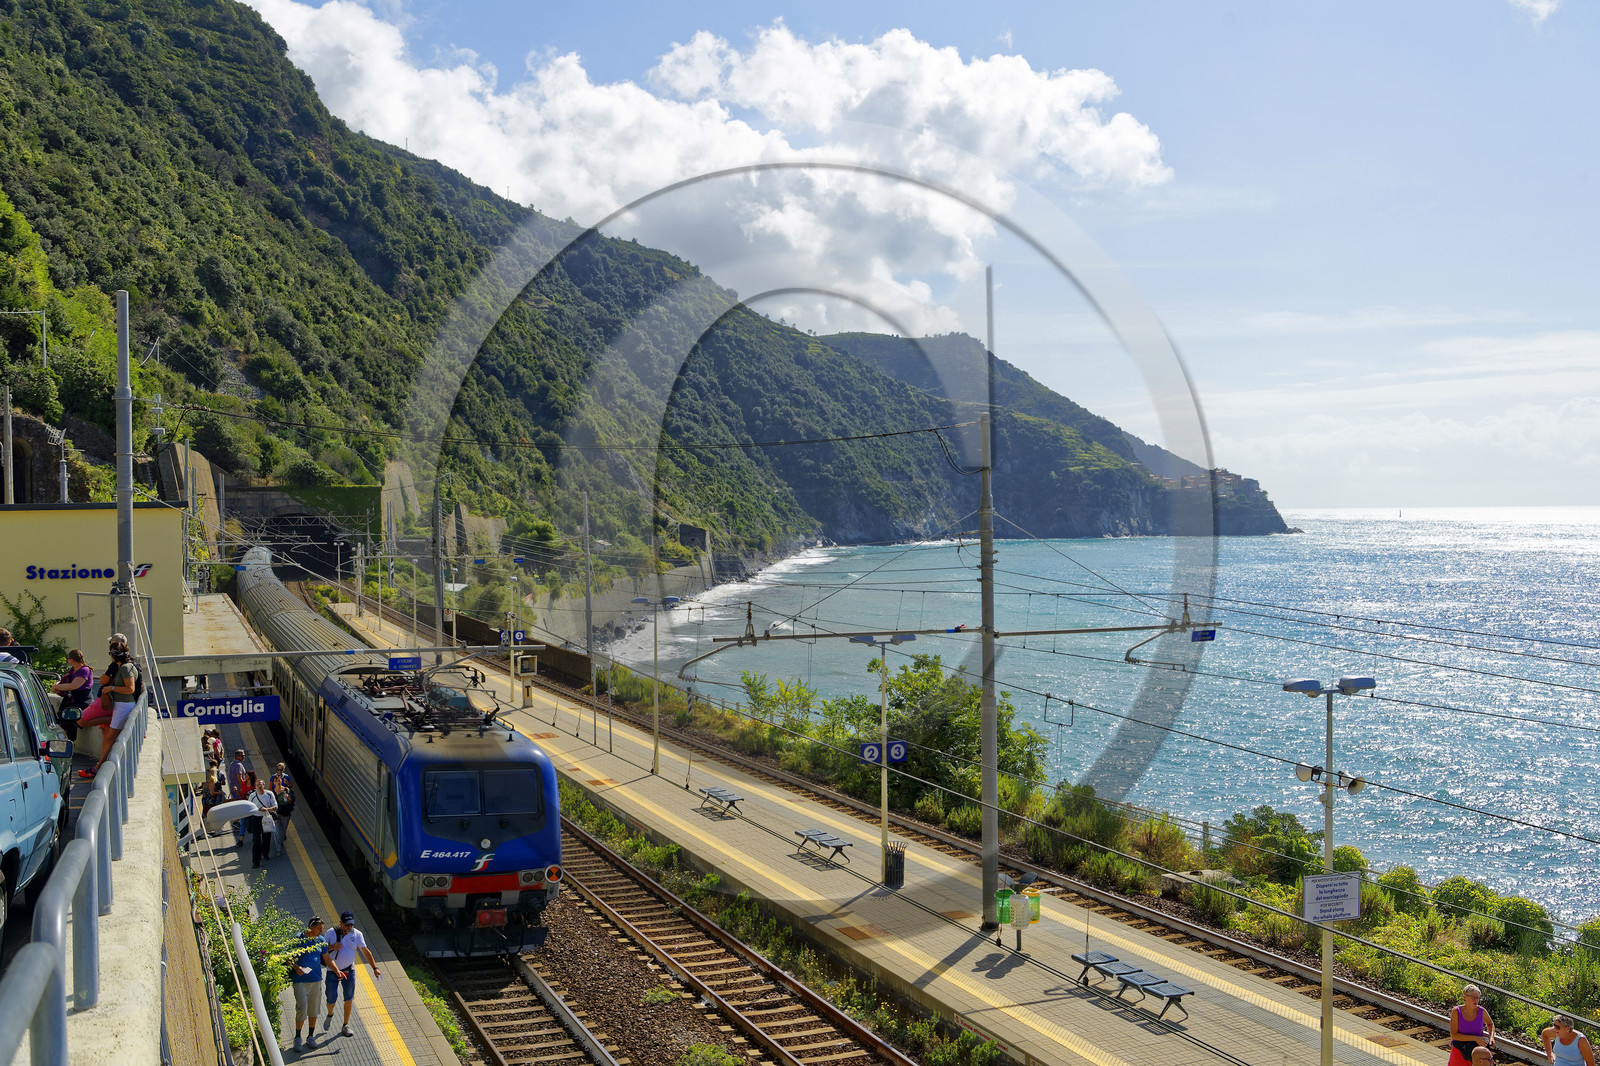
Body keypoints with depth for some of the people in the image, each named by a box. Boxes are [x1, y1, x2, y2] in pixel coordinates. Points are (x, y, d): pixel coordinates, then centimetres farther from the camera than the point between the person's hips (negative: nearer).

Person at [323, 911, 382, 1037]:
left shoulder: (357, 934, -2)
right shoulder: (331, 933, -7)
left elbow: (366, 951, 3)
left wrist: (375, 968, -2)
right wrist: (332, 947, -21)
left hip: (349, 971, 2)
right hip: (333, 970, -2)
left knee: (349, 999, 2)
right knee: (331, 999, 0)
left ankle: (346, 1027, 17)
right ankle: (330, 1015, 34)